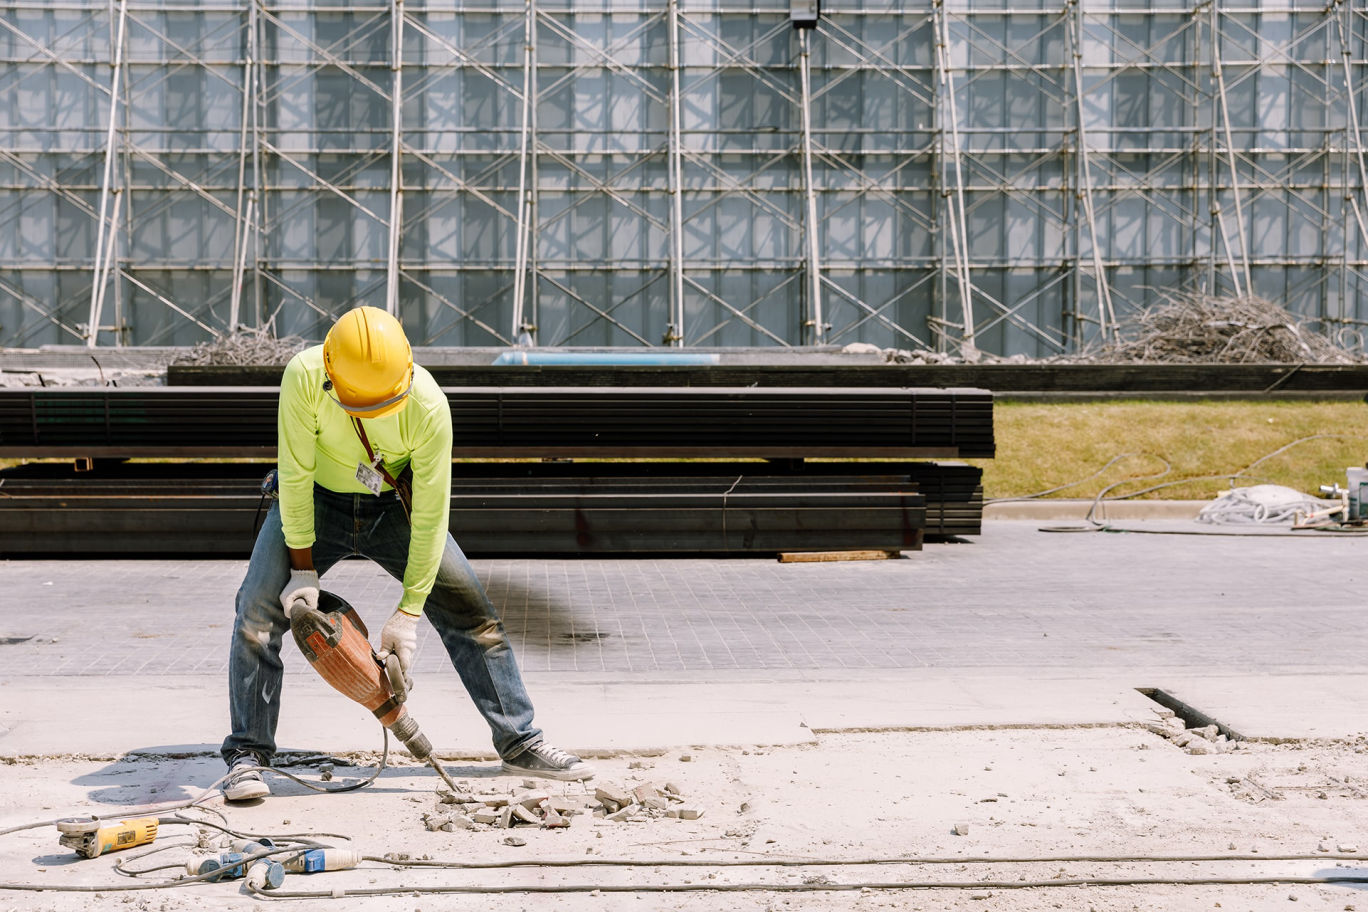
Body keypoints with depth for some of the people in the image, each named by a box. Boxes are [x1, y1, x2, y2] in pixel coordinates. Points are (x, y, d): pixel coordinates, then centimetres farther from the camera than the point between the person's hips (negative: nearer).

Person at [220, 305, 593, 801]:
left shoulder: (428, 405, -32)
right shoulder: (304, 377, -32)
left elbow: (431, 515, -25)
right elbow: (295, 474, -23)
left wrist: (408, 612, -23)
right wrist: (302, 569, -21)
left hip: (393, 507, 1)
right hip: (313, 500, 0)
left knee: (473, 612, -3)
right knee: (259, 611, -16)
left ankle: (519, 742, 10)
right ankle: (248, 754, -5)